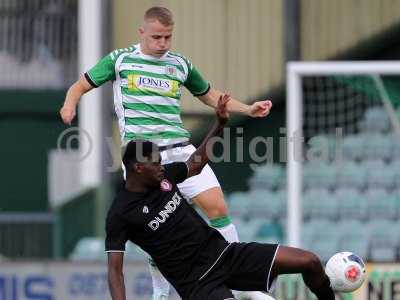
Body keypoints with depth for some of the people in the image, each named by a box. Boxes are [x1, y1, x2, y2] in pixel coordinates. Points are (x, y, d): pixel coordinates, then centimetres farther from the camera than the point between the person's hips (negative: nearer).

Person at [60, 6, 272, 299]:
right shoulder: (120, 59, 7)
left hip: (180, 149, 2)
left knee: (217, 206, -10)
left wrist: (248, 109, 17)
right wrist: (70, 105, -11)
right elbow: (80, 86, 12)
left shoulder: (180, 64, 14)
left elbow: (209, 95, 29)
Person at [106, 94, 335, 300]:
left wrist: (220, 125, 14)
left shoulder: (164, 176, 6)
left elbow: (195, 164, 25)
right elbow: (115, 269, -14)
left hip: (222, 250, 7)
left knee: (310, 262, -1)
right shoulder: (120, 214, -13)